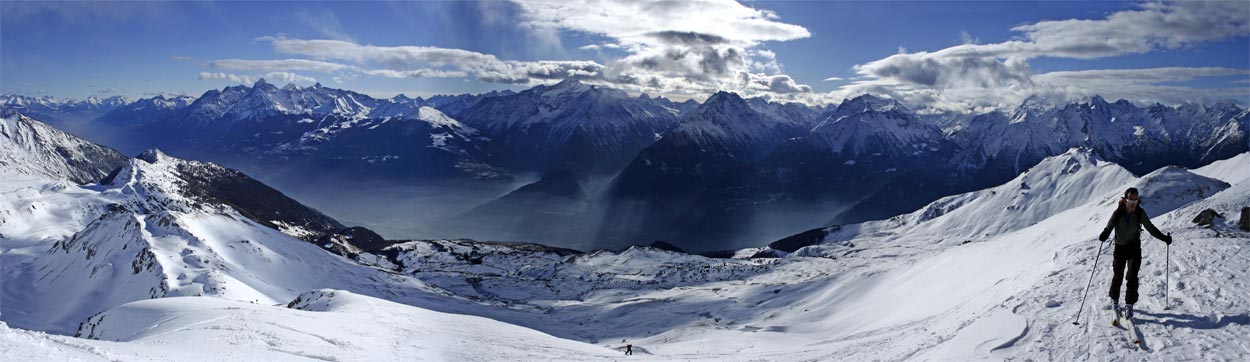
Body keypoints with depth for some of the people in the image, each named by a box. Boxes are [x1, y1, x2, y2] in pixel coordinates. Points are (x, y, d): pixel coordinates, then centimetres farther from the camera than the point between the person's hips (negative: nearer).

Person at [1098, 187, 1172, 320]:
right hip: (1120, 247, 0)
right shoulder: (1118, 213, -10)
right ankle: (1114, 300, 28)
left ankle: (1129, 304, 0)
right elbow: (1109, 227, -15)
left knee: (1132, 277, -7)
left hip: (1134, 247, 0)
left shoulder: (1140, 213, -5)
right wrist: (1103, 235, -36)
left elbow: (1150, 228, 6)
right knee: (1118, 276, 8)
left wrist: (1164, 237, -2)